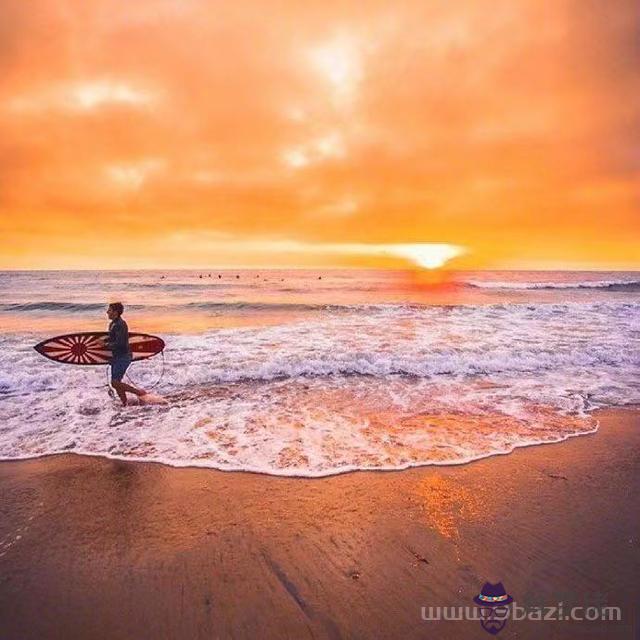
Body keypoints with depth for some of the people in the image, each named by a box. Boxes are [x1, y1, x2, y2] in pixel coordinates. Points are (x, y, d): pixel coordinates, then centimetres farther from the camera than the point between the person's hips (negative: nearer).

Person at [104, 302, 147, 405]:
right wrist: (104, 341, 8)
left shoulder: (120, 325, -19)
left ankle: (139, 392, -3)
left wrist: (108, 345, -11)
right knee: (116, 383, 11)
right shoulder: (112, 324, 12)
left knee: (115, 383, -12)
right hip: (116, 357, 10)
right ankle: (125, 404, 18)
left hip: (123, 357, -10)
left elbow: (119, 343, -25)